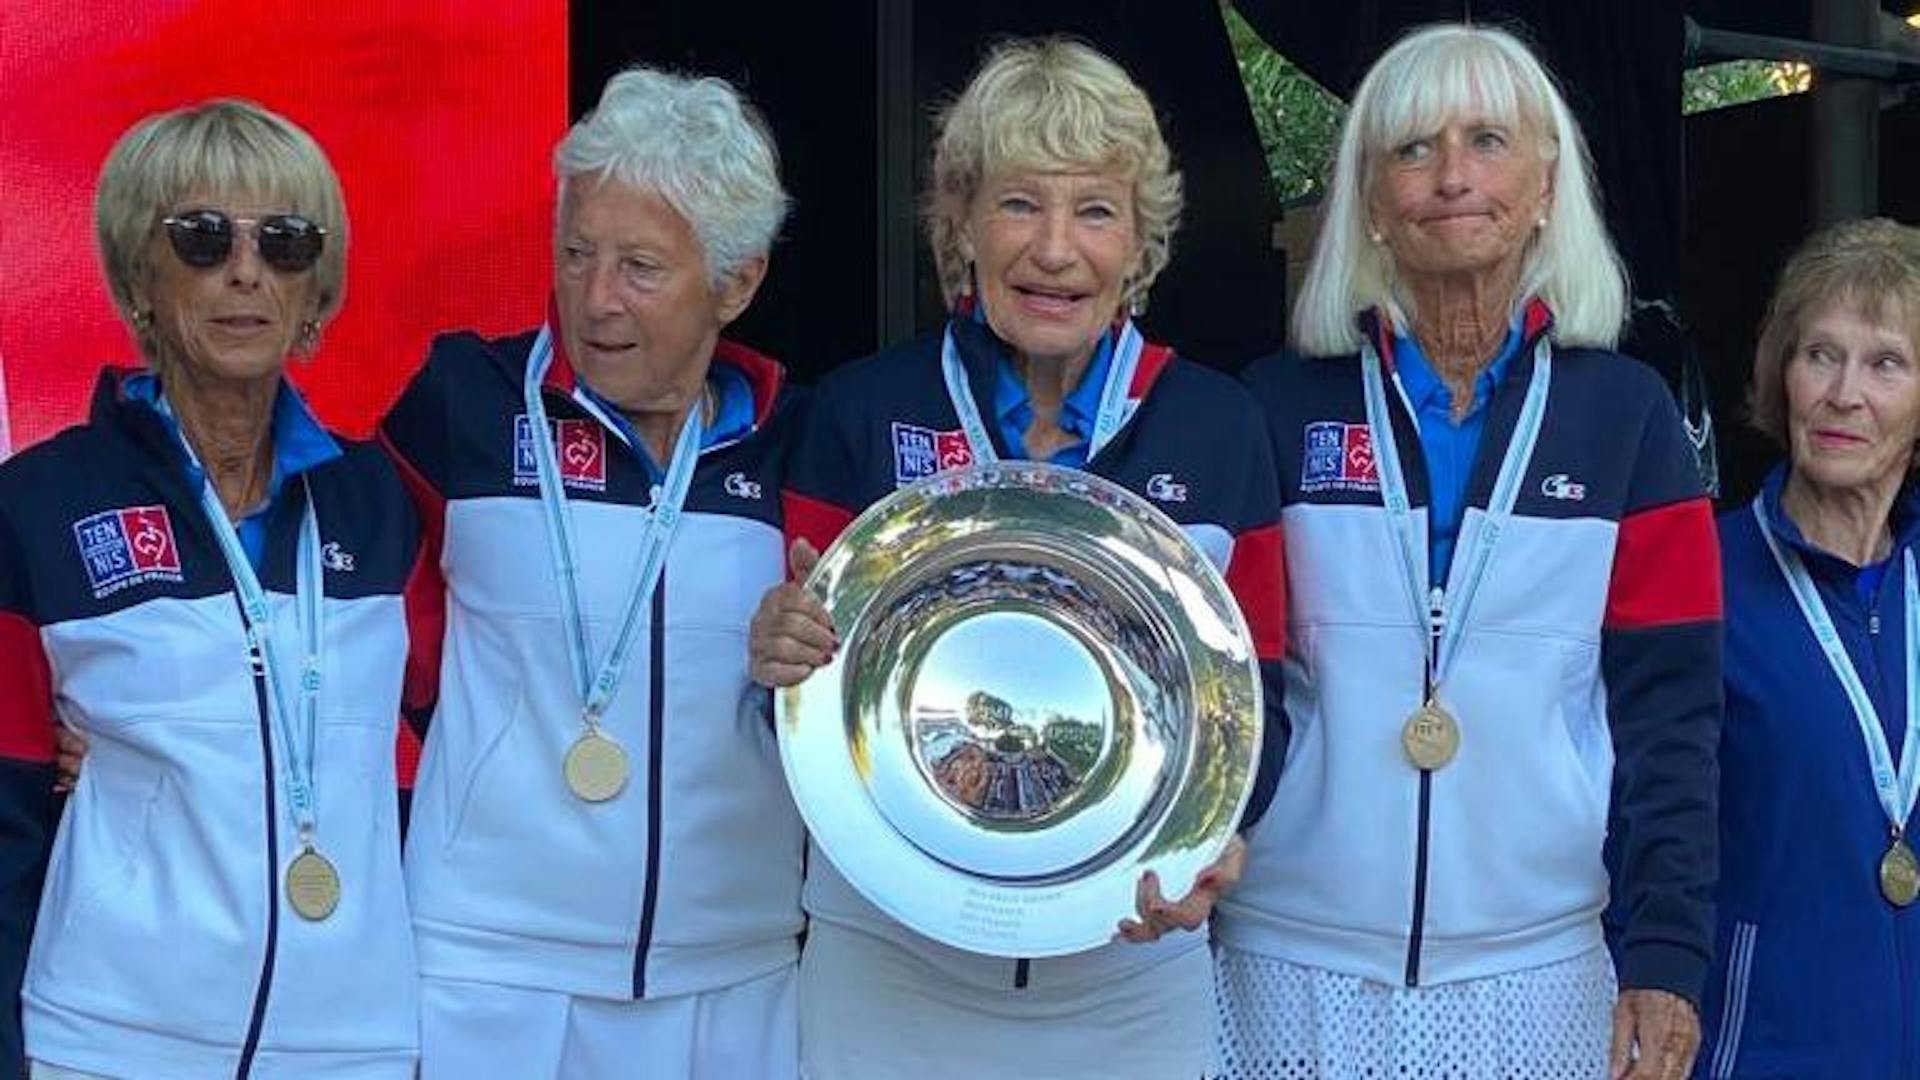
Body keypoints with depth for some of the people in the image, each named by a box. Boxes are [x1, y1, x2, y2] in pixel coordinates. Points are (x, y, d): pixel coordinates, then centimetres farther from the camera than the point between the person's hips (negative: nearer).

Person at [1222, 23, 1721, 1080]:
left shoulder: (1625, 411, 3)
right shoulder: (1282, 403, 2)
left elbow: (1666, 703, 1)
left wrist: (1667, 948, -5)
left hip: (1536, 963, 1)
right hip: (1296, 959, 0)